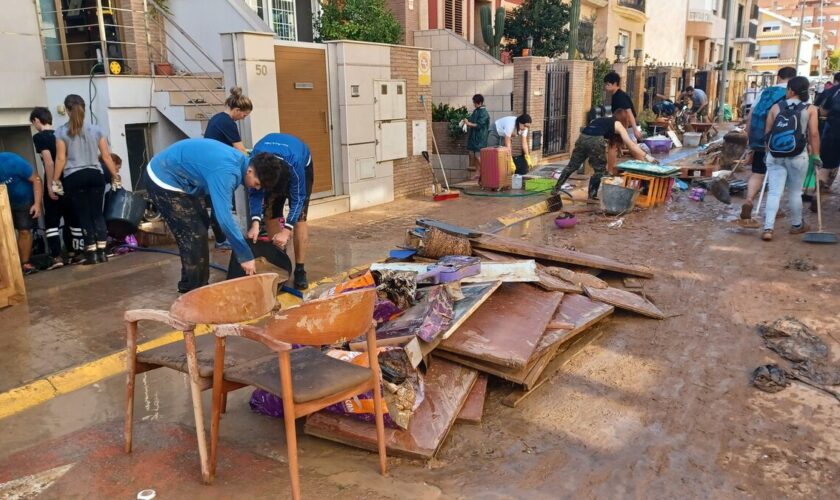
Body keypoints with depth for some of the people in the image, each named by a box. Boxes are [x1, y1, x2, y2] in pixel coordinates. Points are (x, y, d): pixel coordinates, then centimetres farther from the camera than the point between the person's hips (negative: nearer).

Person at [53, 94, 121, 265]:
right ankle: (101, 252, 3)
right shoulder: (96, 130, 6)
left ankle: (92, 254, 2)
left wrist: (55, 181, 4)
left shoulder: (61, 132, 0)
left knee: (84, 215, 2)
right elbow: (106, 156, 5)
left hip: (74, 178, -2)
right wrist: (115, 176, 11)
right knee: (97, 213, 7)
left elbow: (60, 159, -3)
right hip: (95, 175, 2)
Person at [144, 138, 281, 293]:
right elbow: (225, 218, -36)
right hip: (163, 180, -10)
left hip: (178, 177, 10)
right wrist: (245, 256, -31)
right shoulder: (225, 171, -32)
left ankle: (190, 286, 25)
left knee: (201, 226, 14)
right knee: (194, 237, -9)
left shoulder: (240, 161, -3)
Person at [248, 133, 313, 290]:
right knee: (271, 213, -7)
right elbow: (255, 192, -25)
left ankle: (300, 270, -13)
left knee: (299, 217, -15)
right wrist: (255, 223, -39)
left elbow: (297, 199, -35)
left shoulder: (295, 162, -44)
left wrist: (286, 231, -44)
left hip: (302, 166, -3)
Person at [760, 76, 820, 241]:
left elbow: (767, 132, 5)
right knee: (795, 192, 13)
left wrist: (769, 151, 16)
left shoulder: (776, 107, 3)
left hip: (775, 156, 1)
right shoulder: (810, 109, 0)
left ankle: (768, 229, -9)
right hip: (797, 156, -1)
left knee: (774, 192, 1)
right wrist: (816, 155, 2)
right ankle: (797, 225, 30)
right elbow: (814, 134, -5)